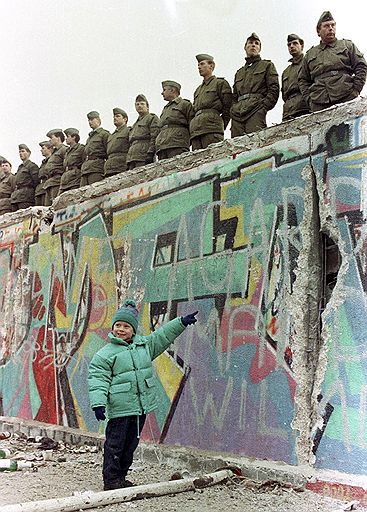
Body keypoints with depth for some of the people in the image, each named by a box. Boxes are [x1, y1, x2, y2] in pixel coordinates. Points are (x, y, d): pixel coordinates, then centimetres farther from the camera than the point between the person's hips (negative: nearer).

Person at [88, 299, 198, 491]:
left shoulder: (144, 344, 11)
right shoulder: (104, 355, -6)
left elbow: (163, 336, 21)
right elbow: (98, 380, -9)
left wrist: (182, 322, 18)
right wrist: (98, 403, -19)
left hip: (141, 407, 6)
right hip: (119, 409, -6)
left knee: (130, 444, 13)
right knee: (115, 445, -2)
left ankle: (121, 477, 26)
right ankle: (111, 480, 7)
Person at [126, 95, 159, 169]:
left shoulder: (152, 118, 7)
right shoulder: (134, 125, 32)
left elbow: (155, 138, -6)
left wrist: (150, 153, -19)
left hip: (143, 156, -8)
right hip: (132, 159, 8)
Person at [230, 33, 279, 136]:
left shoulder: (267, 65, 18)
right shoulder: (239, 73, 32)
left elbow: (274, 89, 4)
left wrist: (263, 107, -10)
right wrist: (234, 110, 7)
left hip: (255, 112, -4)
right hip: (237, 114, 4)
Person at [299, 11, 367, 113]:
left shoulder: (347, 45, 20)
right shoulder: (310, 54, 24)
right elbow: (303, 80, 23)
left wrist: (355, 90, -2)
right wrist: (309, 99, 6)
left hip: (346, 99, -1)